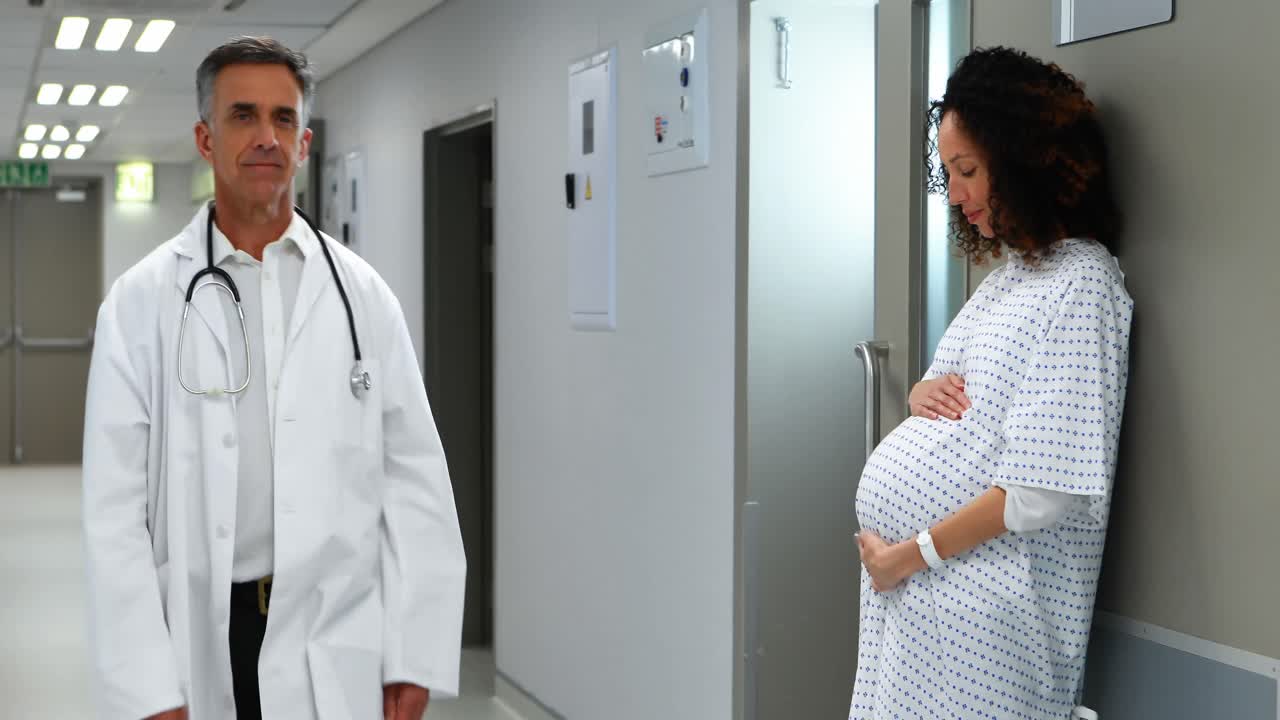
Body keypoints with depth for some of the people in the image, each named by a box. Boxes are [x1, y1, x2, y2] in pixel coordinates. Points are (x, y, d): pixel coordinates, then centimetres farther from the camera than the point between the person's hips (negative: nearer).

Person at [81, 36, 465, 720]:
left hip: (341, 658, 1)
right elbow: (115, 508, -4)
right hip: (199, 643, -1)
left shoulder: (361, 295, 3)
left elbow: (415, 484, 2)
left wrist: (415, 662, -3)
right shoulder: (142, 301, -1)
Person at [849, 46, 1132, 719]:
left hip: (978, 605, -8)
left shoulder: (1081, 285, -14)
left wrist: (910, 554, -15)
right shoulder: (1007, 274, 14)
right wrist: (924, 391, 1)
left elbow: (1044, 492, -21)